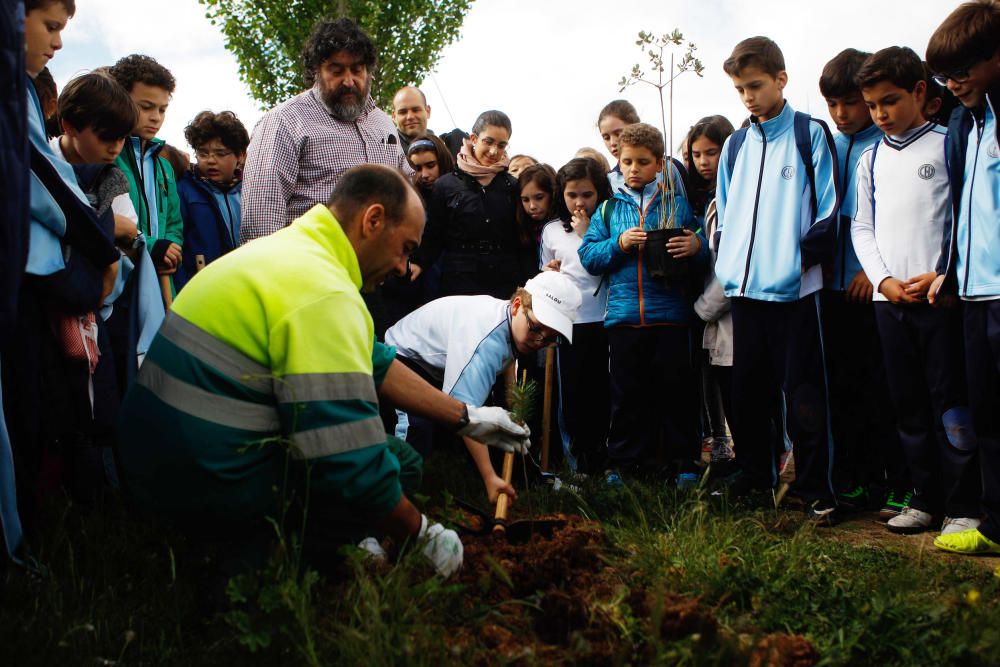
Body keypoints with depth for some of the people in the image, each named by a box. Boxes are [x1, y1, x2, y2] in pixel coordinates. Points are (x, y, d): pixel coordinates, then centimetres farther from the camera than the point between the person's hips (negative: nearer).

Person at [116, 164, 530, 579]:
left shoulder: (287, 251, 11)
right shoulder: (325, 295, -21)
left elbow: (373, 363, 17)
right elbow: (353, 468, -24)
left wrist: (466, 418, 18)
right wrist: (424, 536, -8)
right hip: (212, 491, -10)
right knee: (400, 464, 2)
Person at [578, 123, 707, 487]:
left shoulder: (678, 203, 8)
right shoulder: (609, 208, 12)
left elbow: (704, 253, 4)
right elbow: (588, 255, 5)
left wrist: (696, 247, -18)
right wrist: (619, 244, -11)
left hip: (671, 311, -1)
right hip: (623, 315, 1)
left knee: (677, 388, 3)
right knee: (627, 392, 7)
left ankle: (685, 460, 14)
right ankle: (622, 462, 17)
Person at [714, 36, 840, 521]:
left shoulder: (810, 134, 1)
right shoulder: (735, 145, 15)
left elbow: (828, 209, -2)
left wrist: (804, 257, -10)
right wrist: (726, 262, 10)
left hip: (794, 286, -5)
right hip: (744, 286, 5)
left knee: (802, 391, -2)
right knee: (747, 388, 12)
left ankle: (815, 489, 5)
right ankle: (753, 472, 26)